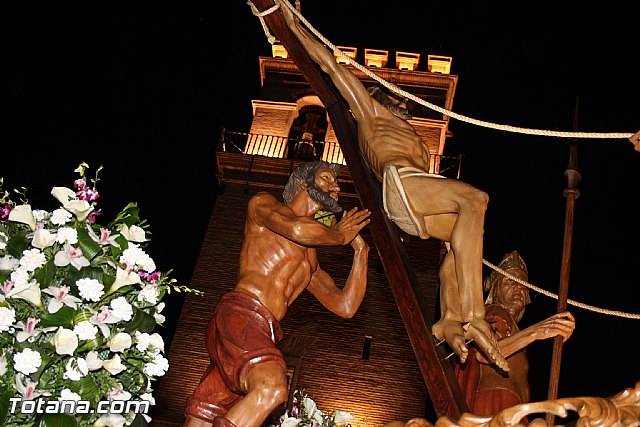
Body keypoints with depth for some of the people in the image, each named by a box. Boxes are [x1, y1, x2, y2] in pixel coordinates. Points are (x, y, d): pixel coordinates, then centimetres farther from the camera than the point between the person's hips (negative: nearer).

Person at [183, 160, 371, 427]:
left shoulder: (311, 262, 34)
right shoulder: (263, 203, 14)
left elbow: (345, 307, 26)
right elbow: (298, 229, -9)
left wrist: (360, 250, 26)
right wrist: (339, 235, 10)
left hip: (263, 334, 7)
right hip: (239, 316, -7)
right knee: (272, 388, -34)